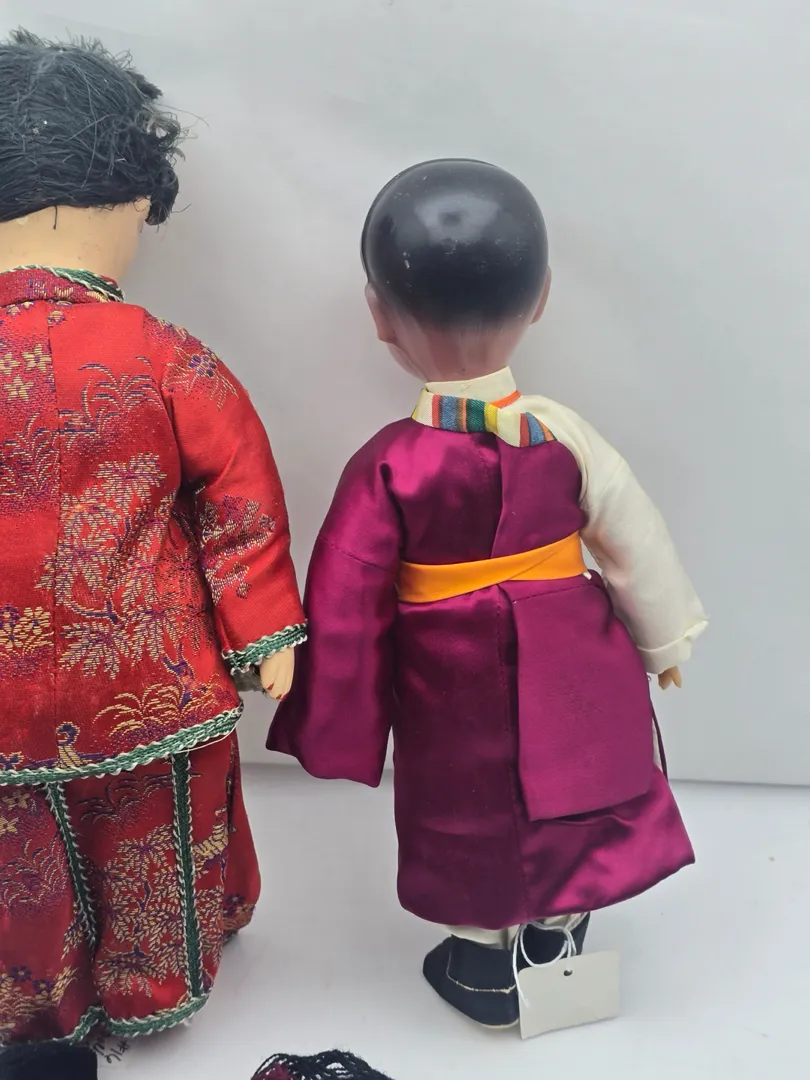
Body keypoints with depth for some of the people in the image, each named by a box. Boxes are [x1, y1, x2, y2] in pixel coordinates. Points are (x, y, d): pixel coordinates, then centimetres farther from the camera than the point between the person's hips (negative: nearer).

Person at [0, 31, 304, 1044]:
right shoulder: (164, 360, -19)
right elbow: (243, 499, -11)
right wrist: (270, 631, 1)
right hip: (152, 687, 0)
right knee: (156, 848, 25)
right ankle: (154, 994, 48)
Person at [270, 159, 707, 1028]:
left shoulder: (387, 468, -22)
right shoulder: (563, 437, -17)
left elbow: (344, 610, -16)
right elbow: (638, 546, -4)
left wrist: (334, 735, -1)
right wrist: (667, 640, 15)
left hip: (456, 697, -2)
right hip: (571, 679, 2)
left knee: (478, 818, 21)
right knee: (567, 802, 25)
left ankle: (490, 970, 43)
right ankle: (559, 943, 47)